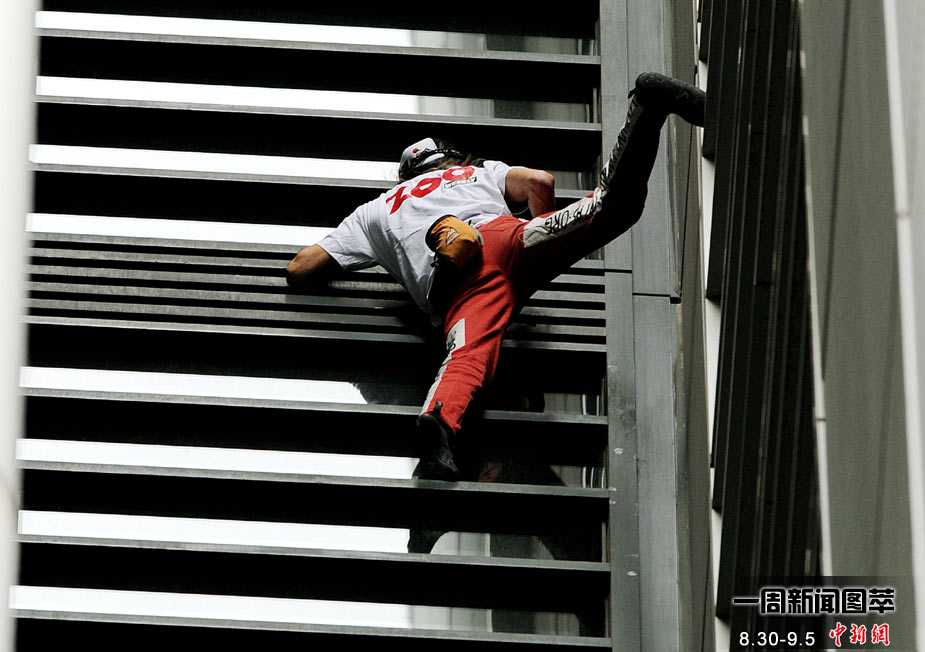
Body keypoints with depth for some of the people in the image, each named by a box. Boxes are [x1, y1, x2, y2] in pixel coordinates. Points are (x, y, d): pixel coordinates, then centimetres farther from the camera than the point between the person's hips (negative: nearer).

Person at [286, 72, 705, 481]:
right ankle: (647, 105, -33)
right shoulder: (478, 172, 41)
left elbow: (298, 271, 32)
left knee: (468, 357, -28)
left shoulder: (373, 212, 39)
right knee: (611, 206, -13)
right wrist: (545, 237, 40)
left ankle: (440, 418, -59)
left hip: (450, 282, 0)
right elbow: (540, 182, 23)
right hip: (505, 235, 1)